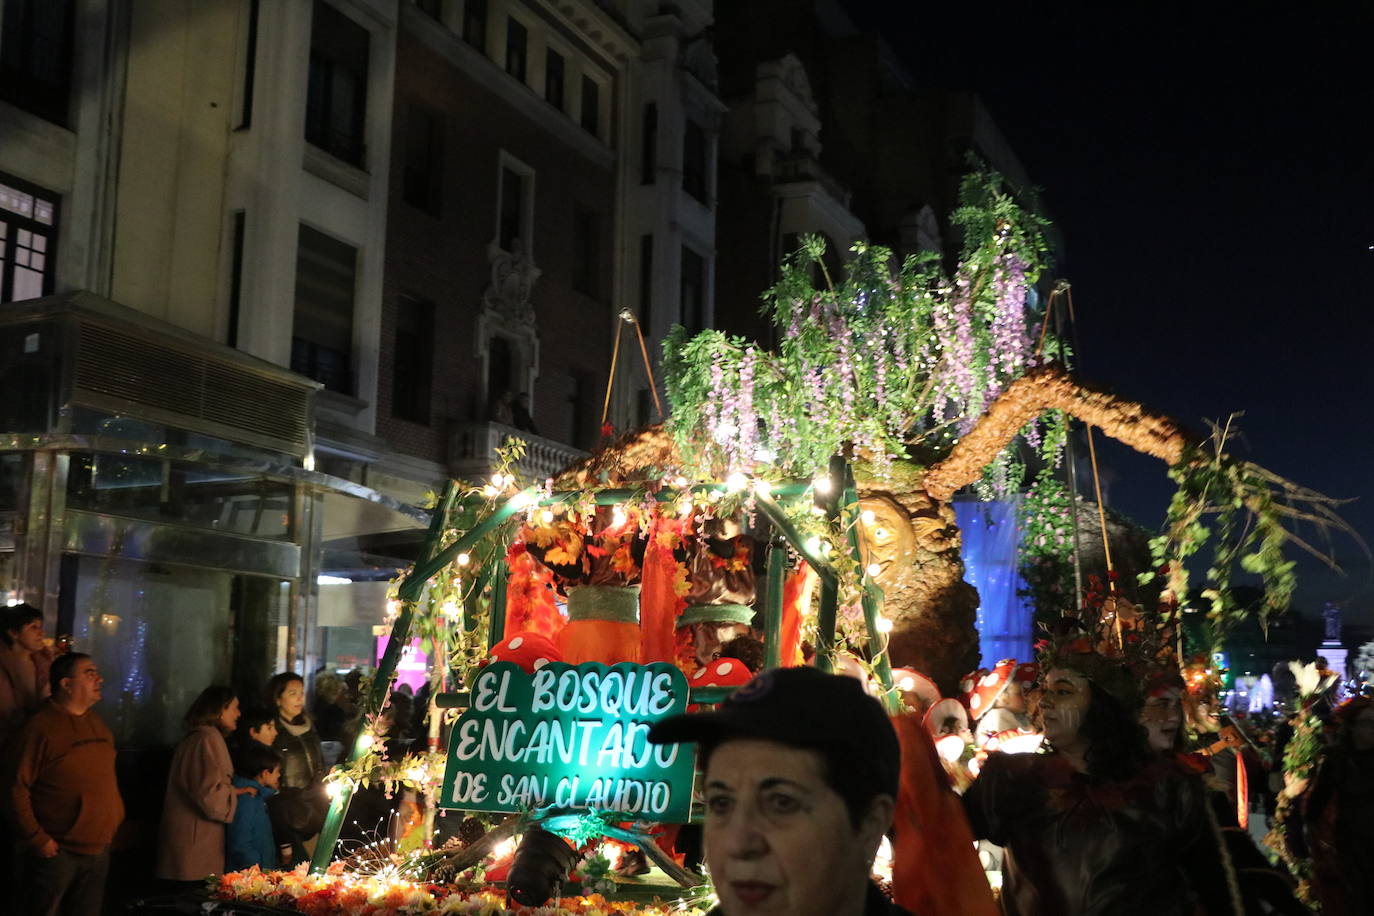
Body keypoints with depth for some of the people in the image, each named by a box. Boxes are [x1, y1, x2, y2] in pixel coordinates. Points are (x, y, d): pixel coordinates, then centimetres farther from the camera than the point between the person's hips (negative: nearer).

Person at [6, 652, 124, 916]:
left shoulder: (98, 724, 10)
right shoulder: (41, 726, -13)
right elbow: (16, 787, -15)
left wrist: (116, 819, 10)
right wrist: (37, 839, -16)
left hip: (99, 850, 7)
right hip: (57, 852, -6)